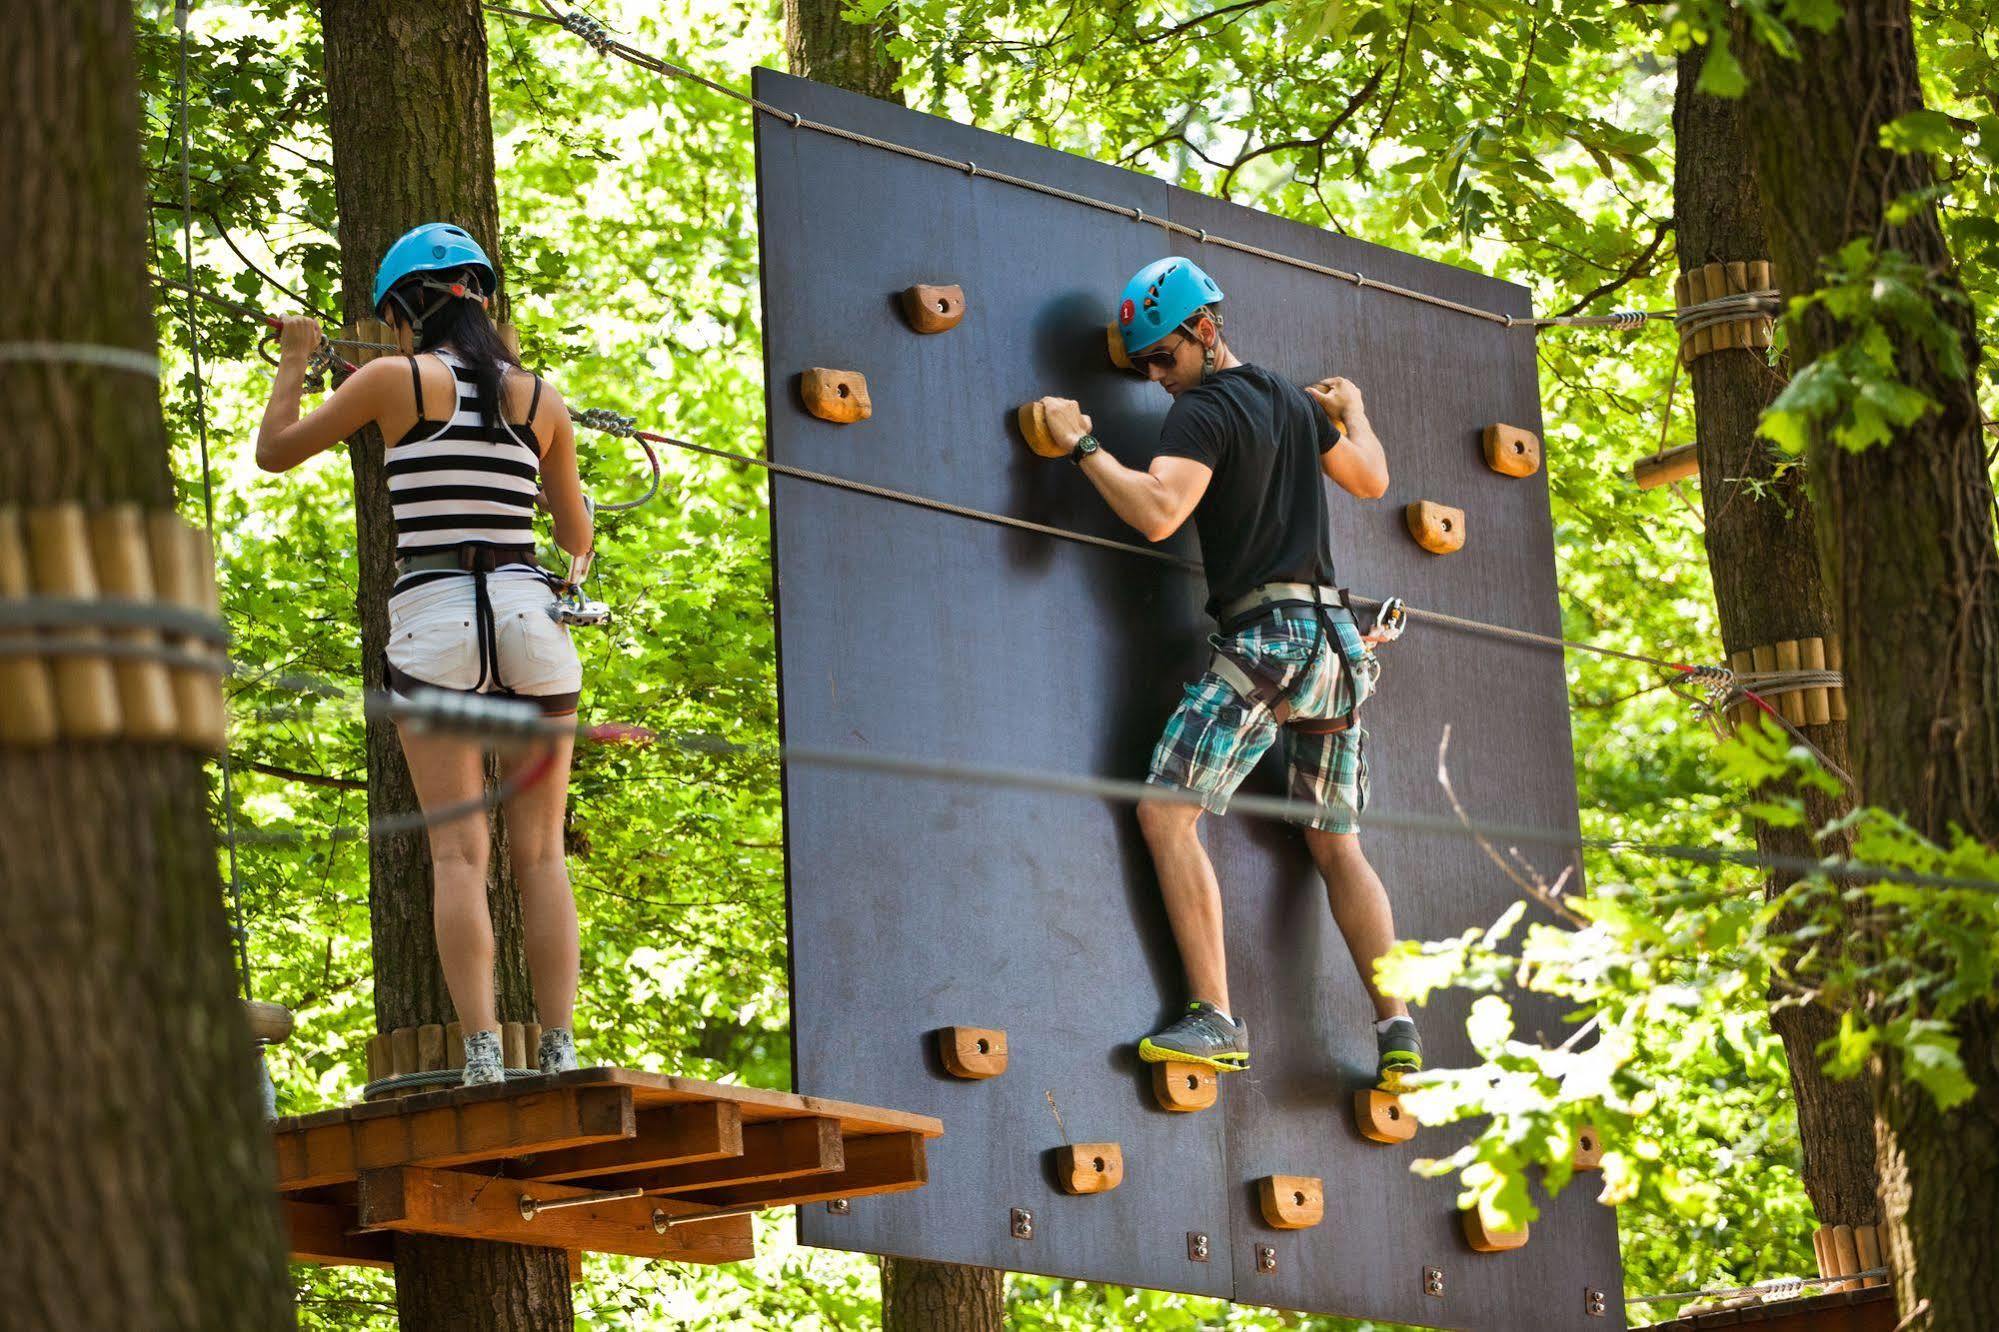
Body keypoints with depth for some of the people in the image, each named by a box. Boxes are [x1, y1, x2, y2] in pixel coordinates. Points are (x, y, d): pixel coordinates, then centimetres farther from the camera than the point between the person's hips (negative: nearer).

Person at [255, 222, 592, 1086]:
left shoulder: (394, 380, 1)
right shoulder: (542, 398, 10)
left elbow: (274, 452, 12)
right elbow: (578, 538, 19)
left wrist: (294, 359, 28)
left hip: (433, 619, -2)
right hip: (530, 614, 3)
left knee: (458, 851, -5)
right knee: (540, 852, 4)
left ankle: (483, 1054, -14)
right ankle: (560, 1051, -3)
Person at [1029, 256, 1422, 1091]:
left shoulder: (1203, 412, -8)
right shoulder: (1295, 404, 16)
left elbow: (1156, 512, -23)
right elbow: (1370, 479, 32)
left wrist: (1081, 445, -11)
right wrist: (1352, 411, 51)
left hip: (1265, 636, -8)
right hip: (1335, 639, 8)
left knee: (1167, 815, -9)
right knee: (1336, 847, 12)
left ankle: (1216, 1018, -17)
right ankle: (1397, 1029, 3)